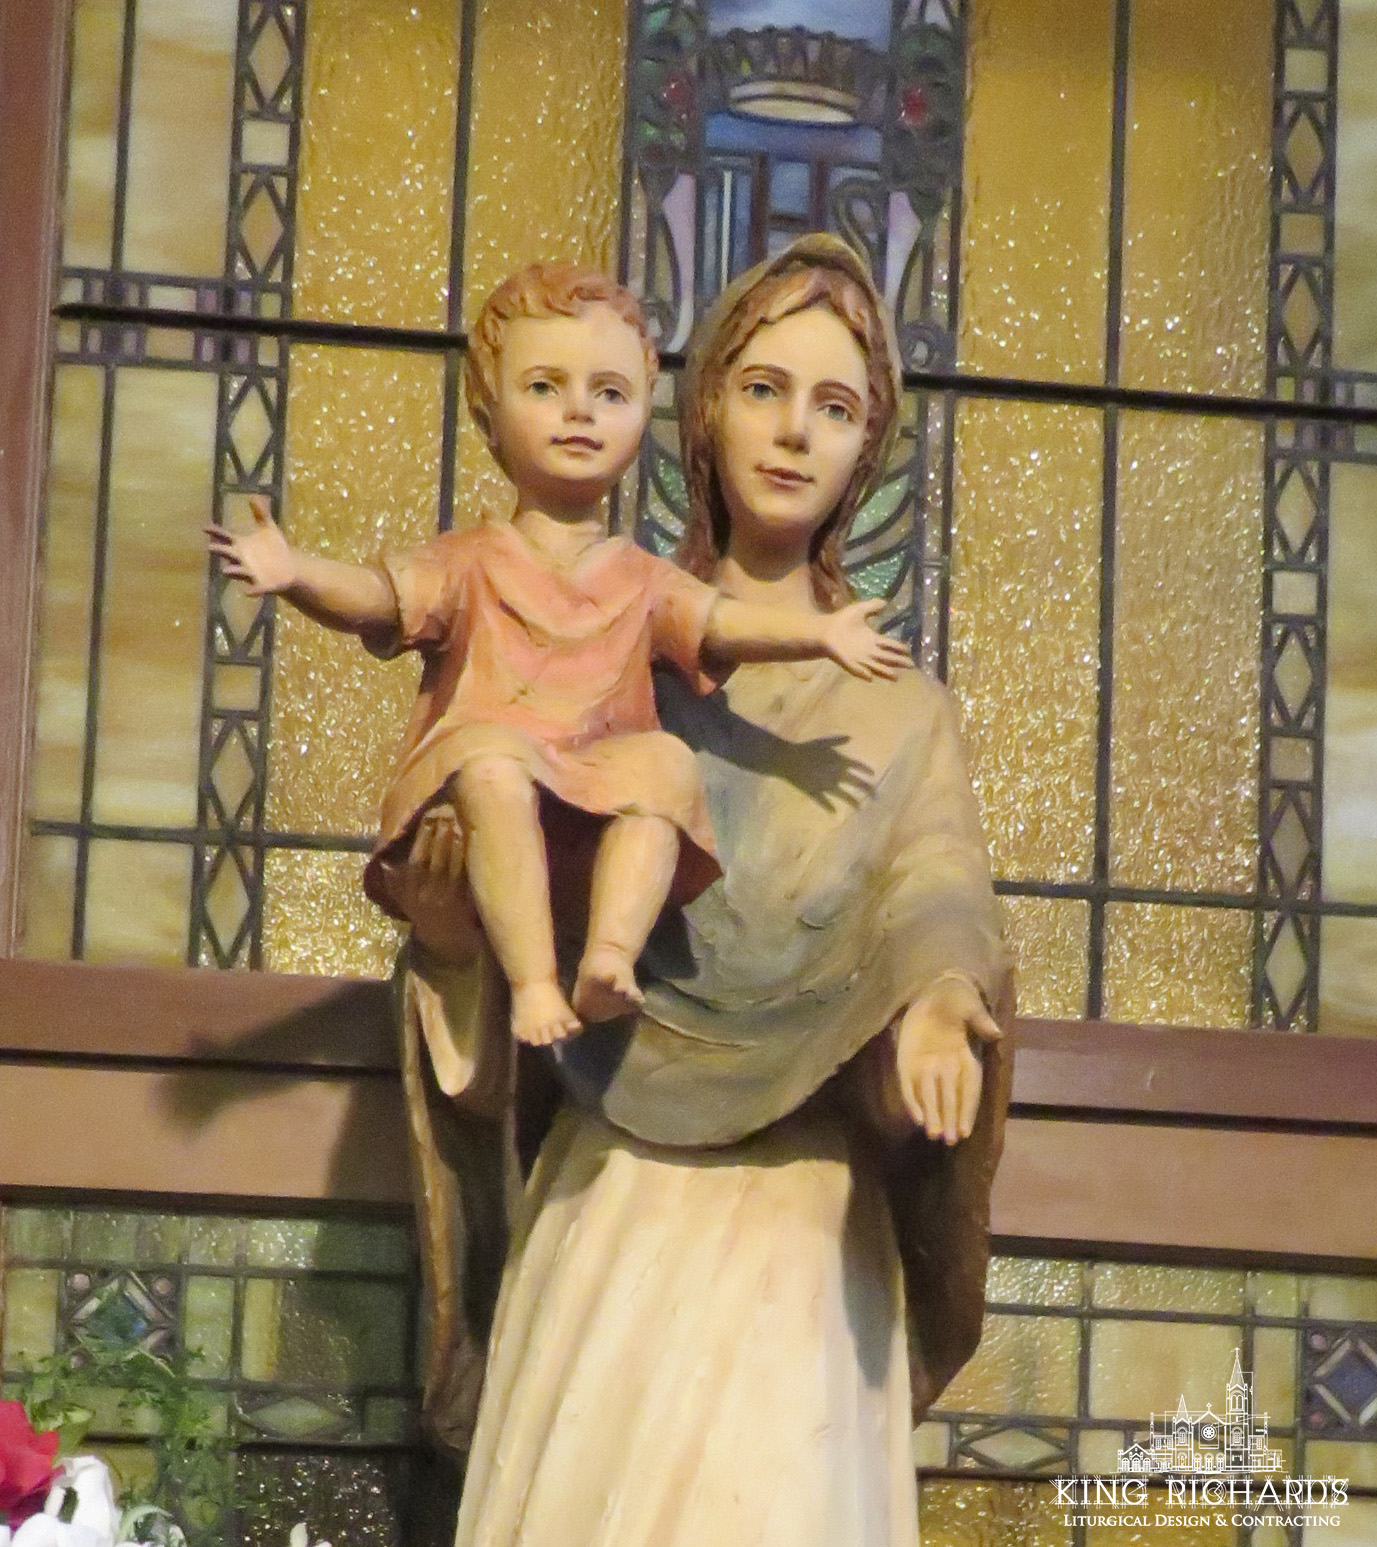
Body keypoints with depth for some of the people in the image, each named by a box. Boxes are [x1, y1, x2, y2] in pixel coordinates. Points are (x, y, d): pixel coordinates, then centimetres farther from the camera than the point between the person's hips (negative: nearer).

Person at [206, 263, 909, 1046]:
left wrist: (820, 631, -11)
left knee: (665, 757, -27)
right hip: (474, 831, -2)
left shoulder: (643, 581, 20)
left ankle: (612, 952, -39)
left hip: (601, 827, 2)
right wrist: (296, 572, -22)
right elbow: (374, 595, -2)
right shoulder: (471, 565, 13)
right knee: (491, 755, -35)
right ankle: (532, 978, -40)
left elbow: (724, 621, 7)